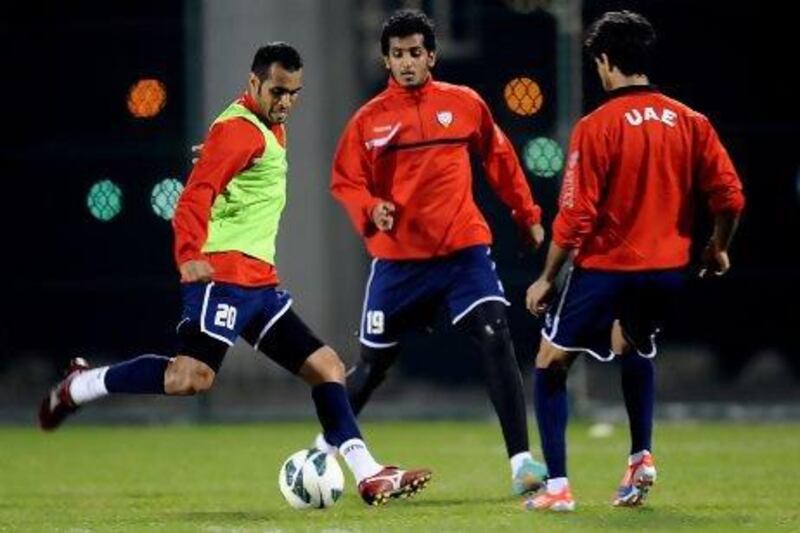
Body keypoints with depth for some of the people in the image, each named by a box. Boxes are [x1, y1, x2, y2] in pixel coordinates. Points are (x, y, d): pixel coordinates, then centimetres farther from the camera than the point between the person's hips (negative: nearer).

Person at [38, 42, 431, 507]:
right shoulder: (240, 129, -10)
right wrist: (190, 256, -34)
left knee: (327, 368, 5)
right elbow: (197, 194, -22)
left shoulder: (271, 129, 20)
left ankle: (370, 476, 3)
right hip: (224, 273, -10)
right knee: (193, 375, -24)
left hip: (259, 281, 10)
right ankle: (79, 387, -9)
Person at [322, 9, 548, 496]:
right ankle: (324, 448, 32)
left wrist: (528, 214, 18)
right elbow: (345, 182, 1)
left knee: (496, 341, -17)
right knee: (374, 364, 9)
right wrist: (370, 210, -19)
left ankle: (522, 463, -17)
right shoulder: (370, 119, -1)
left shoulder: (465, 104, 2)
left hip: (464, 250, 0)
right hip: (399, 257, 0)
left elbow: (499, 159, 15)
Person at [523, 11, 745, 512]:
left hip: (606, 268, -5)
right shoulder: (689, 122, 0)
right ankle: (641, 458, 20)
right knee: (635, 349, 33)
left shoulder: (597, 127, -12)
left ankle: (558, 486, -1)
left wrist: (547, 278, -2)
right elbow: (730, 196, 0)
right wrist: (718, 249, 20)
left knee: (551, 365, 9)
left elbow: (576, 216, -13)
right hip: (669, 270, 5)